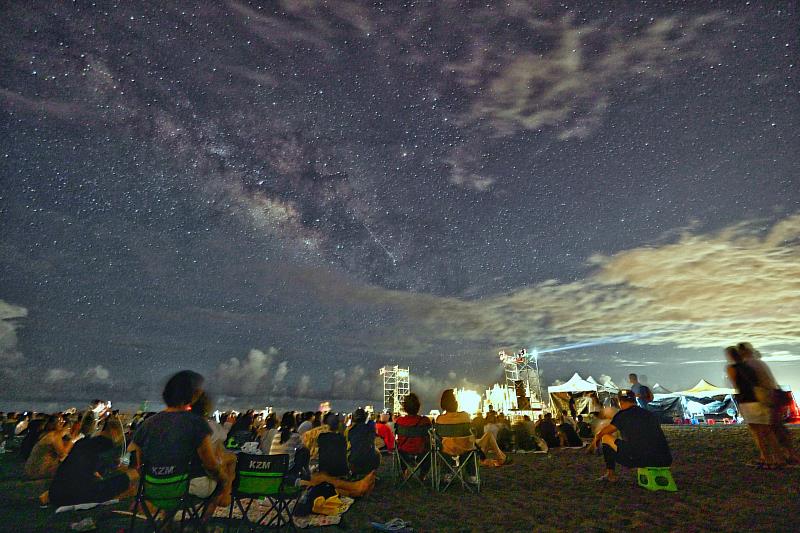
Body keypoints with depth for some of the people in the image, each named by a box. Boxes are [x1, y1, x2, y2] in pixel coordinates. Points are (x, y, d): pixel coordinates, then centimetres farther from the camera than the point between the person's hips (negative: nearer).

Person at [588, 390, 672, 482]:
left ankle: (610, 474, 17)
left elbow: (601, 433, 13)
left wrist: (594, 441, 35)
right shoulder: (651, 415, 18)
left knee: (605, 437, 13)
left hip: (638, 459, -6)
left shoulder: (622, 415, 3)